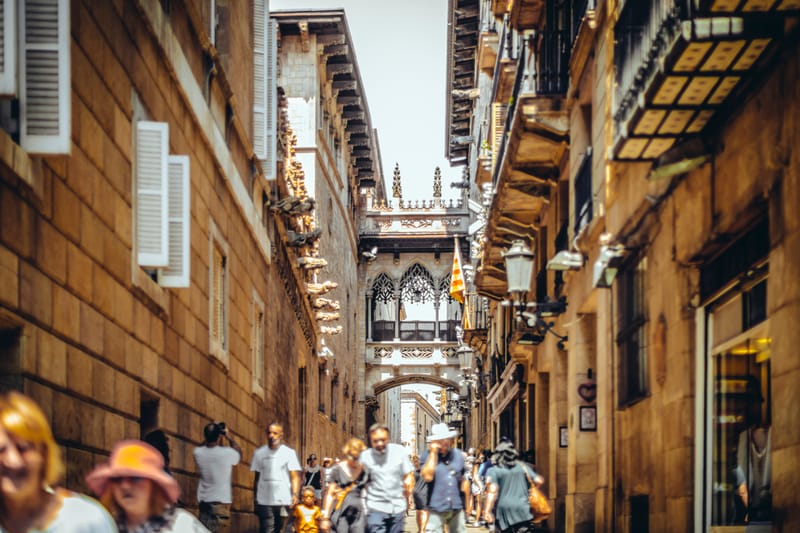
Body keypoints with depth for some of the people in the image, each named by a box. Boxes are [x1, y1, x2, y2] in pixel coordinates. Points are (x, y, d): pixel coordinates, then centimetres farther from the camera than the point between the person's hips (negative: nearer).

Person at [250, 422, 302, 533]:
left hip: (283, 500, 0)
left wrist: (295, 494, -18)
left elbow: (295, 476, -4)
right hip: (264, 501, 0)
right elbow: (257, 477, 12)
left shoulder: (289, 453, 1)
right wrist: (255, 499, 9)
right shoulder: (259, 453, 7)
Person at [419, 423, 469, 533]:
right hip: (436, 508, -4)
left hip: (457, 508, 4)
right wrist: (433, 453, -16)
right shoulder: (427, 456, -3)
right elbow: (427, 476, -20)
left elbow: (464, 481, 15)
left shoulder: (458, 455, 8)